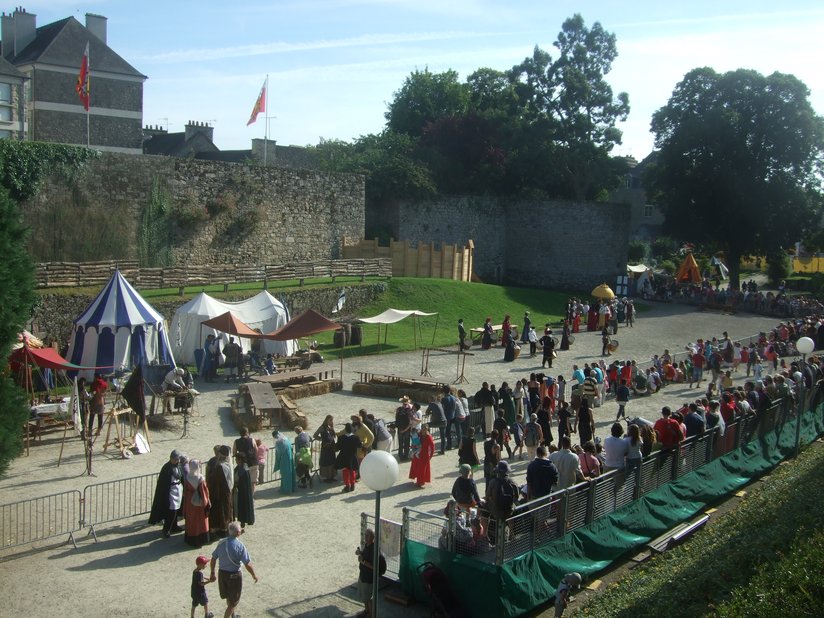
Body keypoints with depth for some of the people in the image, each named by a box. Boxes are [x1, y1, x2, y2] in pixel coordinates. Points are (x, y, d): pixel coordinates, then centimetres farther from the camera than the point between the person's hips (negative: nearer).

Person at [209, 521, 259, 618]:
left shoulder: (221, 543, -5)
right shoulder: (240, 546, -22)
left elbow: (213, 558, 3)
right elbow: (247, 564, -20)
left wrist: (212, 573, 16)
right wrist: (254, 575, -4)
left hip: (221, 573, 6)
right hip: (234, 575, -6)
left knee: (229, 597, 28)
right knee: (233, 602, 10)